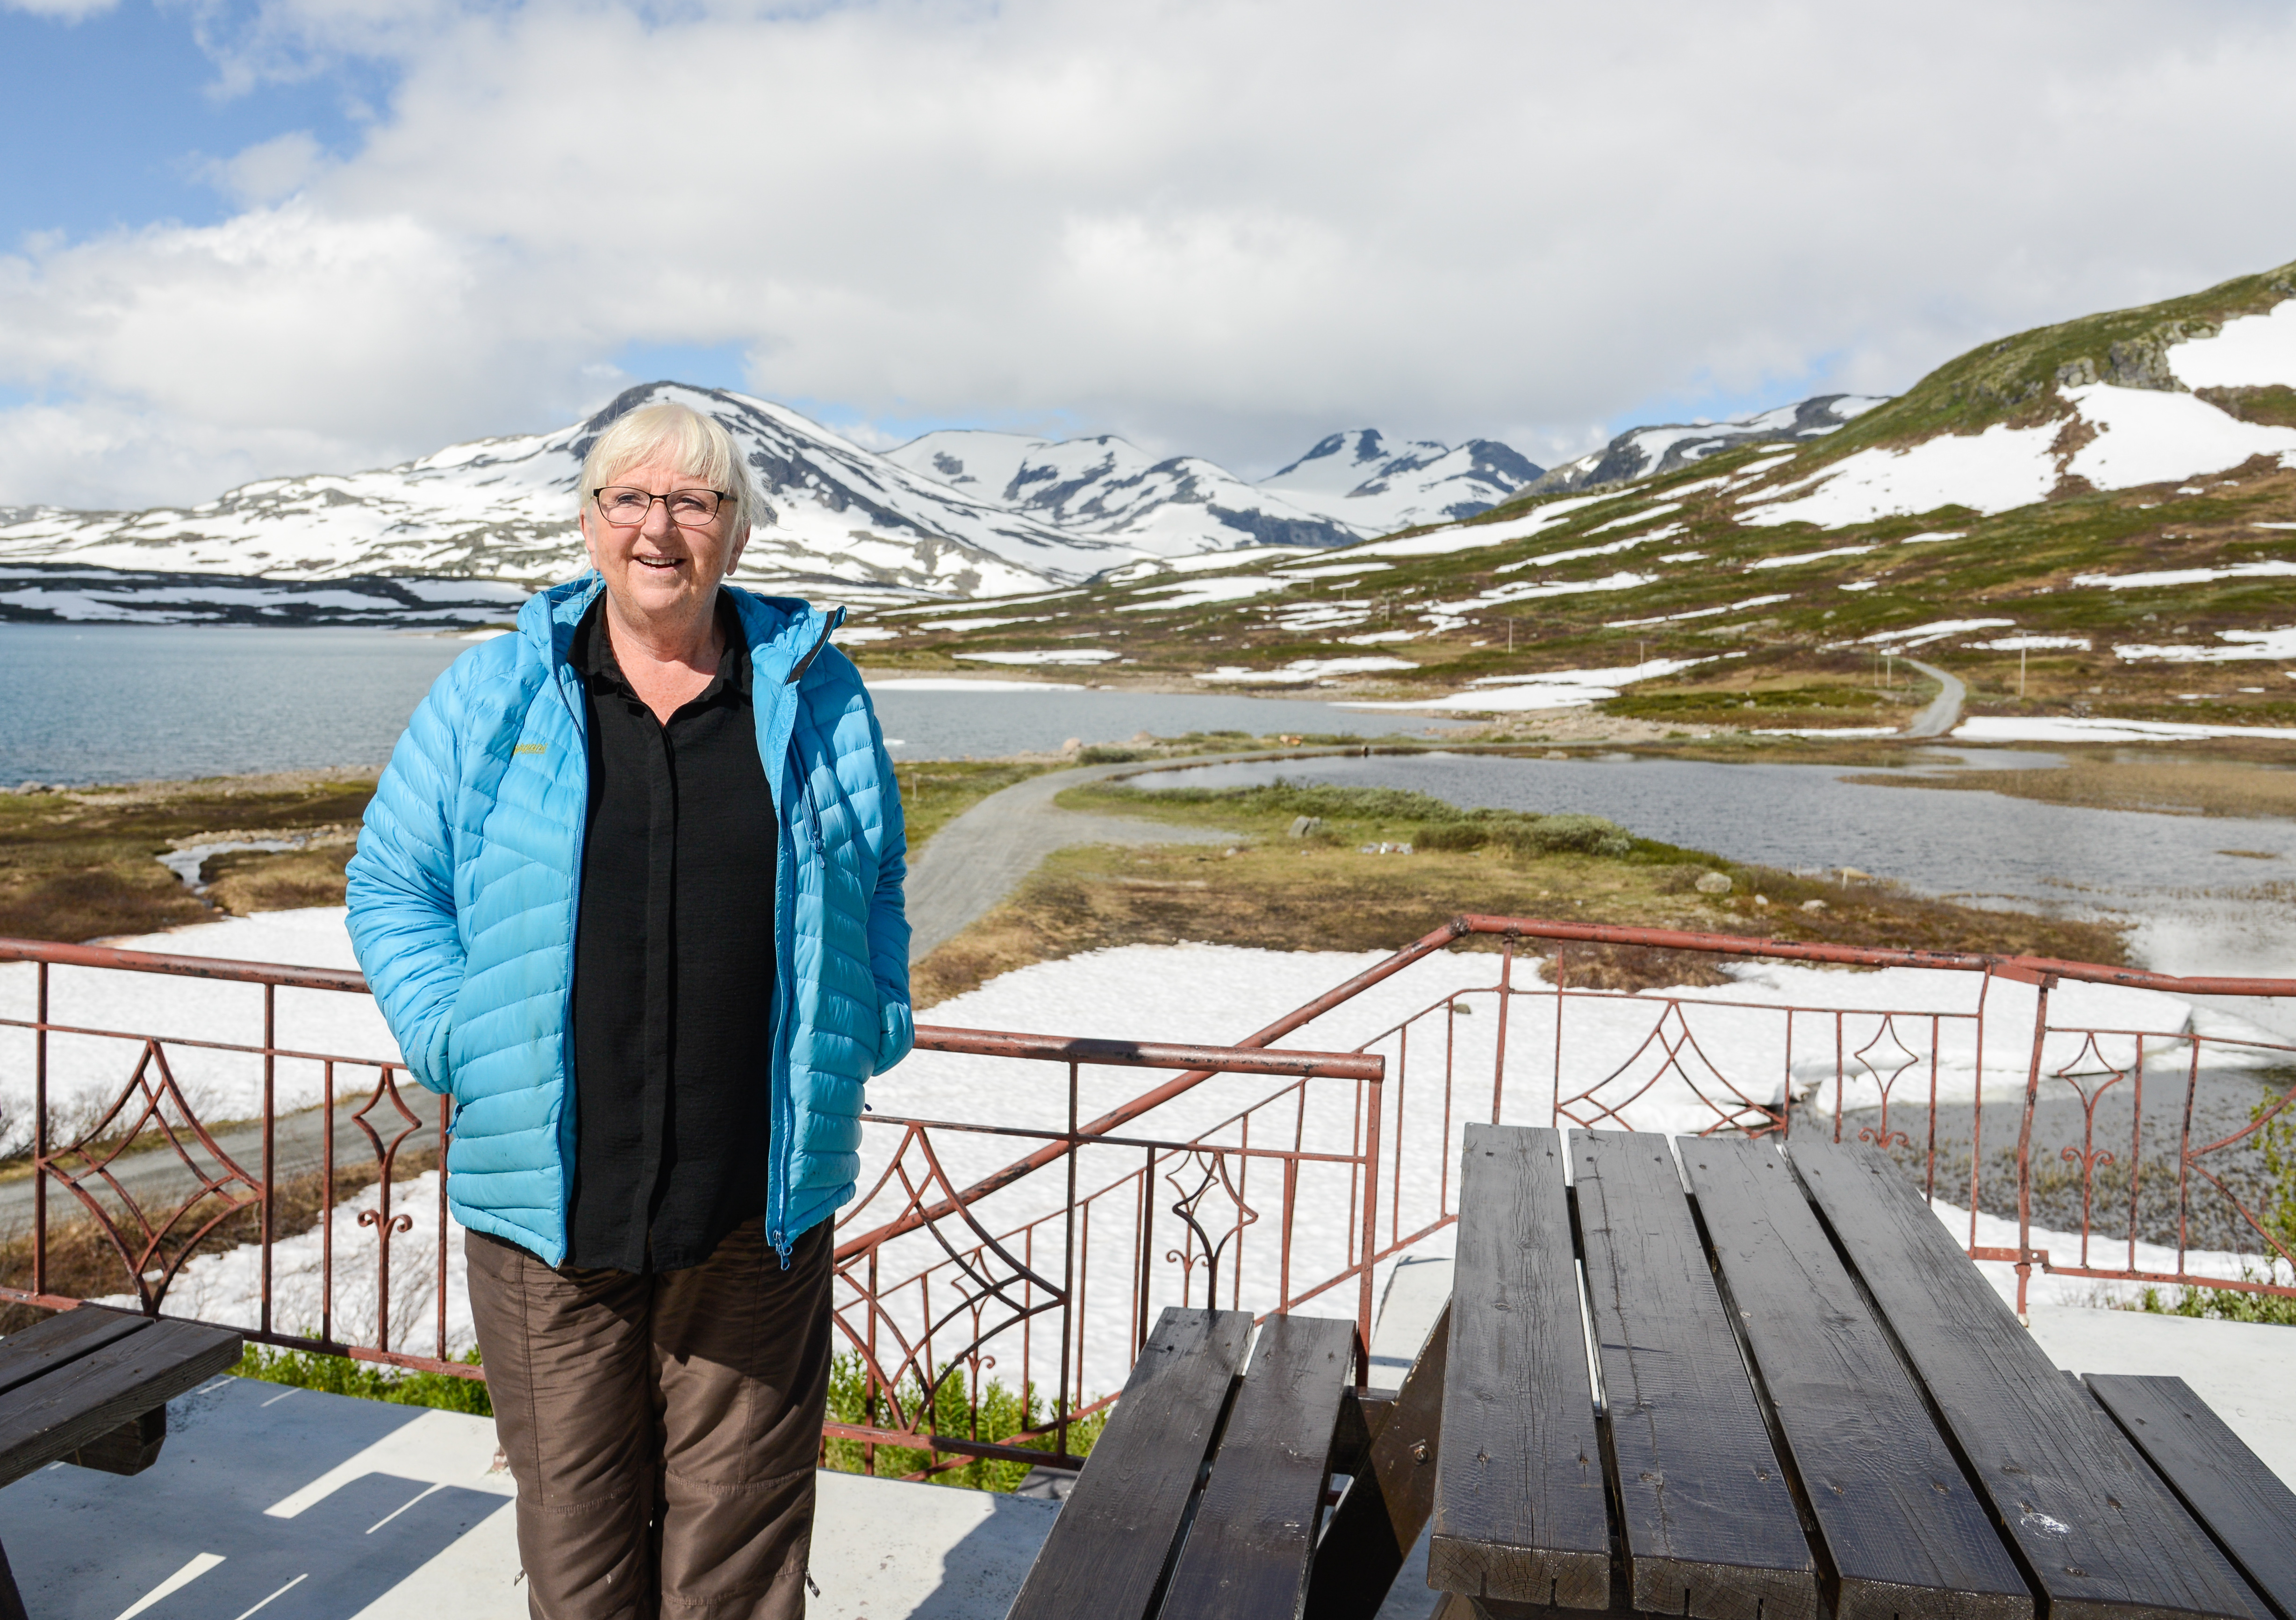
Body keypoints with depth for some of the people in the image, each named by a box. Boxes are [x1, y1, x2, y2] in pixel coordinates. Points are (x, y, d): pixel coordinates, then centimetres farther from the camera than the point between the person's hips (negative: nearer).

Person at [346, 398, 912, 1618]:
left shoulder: (814, 693, 5)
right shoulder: (490, 695, 3)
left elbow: (876, 879, 17)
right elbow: (391, 883, 9)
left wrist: (871, 1029, 5)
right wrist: (453, 1042, -4)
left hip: (759, 1198, 0)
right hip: (549, 1195, 0)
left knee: (739, 1519, 12)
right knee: (574, 1520, 13)